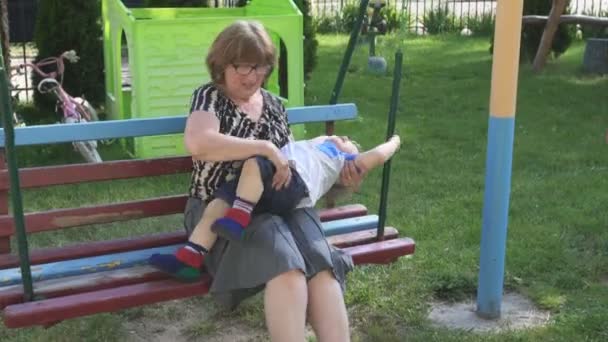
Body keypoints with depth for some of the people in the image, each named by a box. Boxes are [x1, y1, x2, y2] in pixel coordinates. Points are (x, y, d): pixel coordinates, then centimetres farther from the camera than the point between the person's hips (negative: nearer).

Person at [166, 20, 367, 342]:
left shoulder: (274, 104, 16)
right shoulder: (209, 97, -2)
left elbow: (291, 161, 24)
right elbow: (198, 143, -25)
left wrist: (336, 172, 8)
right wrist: (265, 148, -24)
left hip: (277, 206, 5)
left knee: (321, 265, -26)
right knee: (285, 265, -34)